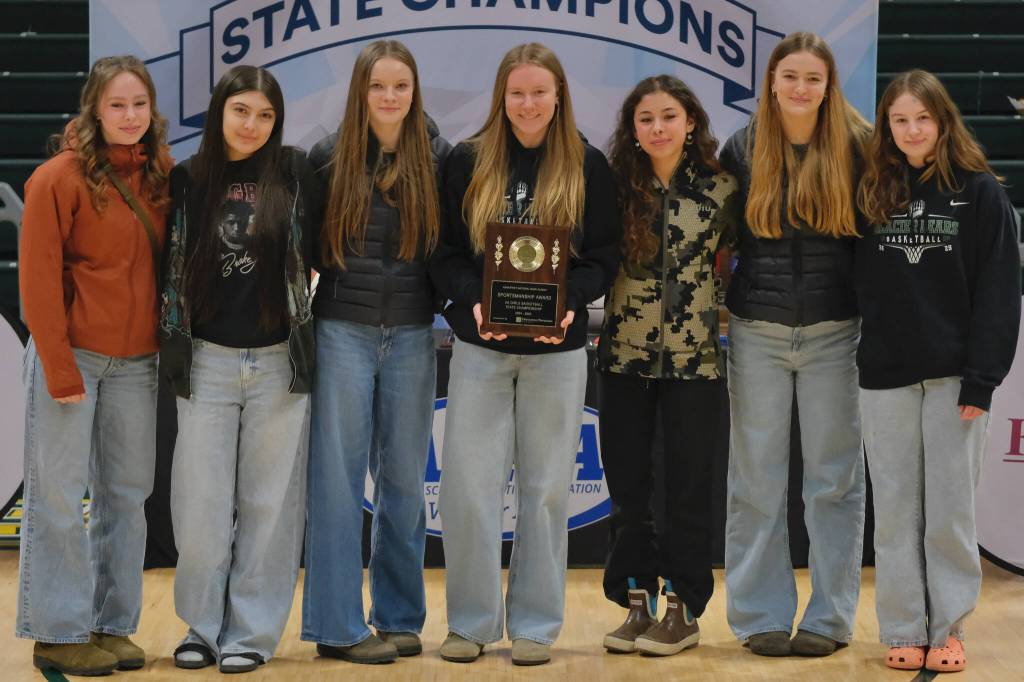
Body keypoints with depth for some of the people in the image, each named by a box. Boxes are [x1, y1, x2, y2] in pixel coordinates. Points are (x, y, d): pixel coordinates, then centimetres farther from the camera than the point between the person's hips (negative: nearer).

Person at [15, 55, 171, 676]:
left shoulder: (162, 176, 7)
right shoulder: (60, 178, -10)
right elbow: (38, 279, -11)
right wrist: (59, 368, -14)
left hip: (137, 361, 6)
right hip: (72, 353, -5)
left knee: (126, 494, 10)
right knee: (58, 495, 0)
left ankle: (113, 625, 20)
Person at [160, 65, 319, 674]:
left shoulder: (295, 174, 0)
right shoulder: (188, 181, 3)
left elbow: (318, 250, 5)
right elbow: (172, 268, 11)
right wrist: (174, 346, 6)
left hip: (281, 362, -1)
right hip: (207, 362, 1)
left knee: (269, 502, 3)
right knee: (201, 502, 1)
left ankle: (253, 631, 13)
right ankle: (203, 625, 17)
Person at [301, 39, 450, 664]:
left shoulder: (439, 158, 2)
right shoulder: (328, 157, 0)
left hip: (412, 335, 1)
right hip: (343, 331, -1)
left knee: (404, 479, 8)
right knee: (338, 477, 0)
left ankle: (400, 617, 19)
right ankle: (338, 625, 6)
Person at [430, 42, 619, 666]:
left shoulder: (589, 167, 1)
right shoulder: (468, 162, 2)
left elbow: (604, 259, 0)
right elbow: (445, 252, 1)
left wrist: (568, 303, -19)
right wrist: (473, 301, -17)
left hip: (557, 349, 0)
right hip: (480, 345, 0)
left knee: (547, 485, 5)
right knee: (469, 484, -1)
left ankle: (535, 624, 16)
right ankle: (472, 621, 12)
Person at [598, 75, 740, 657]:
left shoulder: (720, 189, -1)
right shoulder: (616, 188, 1)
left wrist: (723, 308, 2)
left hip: (696, 357, -2)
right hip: (625, 354, 2)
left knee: (689, 485, 2)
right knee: (627, 484, 6)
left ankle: (685, 609, 11)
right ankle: (638, 602, 17)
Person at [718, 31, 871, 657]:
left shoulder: (856, 148, 0)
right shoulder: (742, 151, 3)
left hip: (834, 333, -1)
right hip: (757, 333, 1)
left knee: (834, 478, 4)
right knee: (756, 480, 4)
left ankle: (830, 618, 12)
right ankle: (762, 616, 13)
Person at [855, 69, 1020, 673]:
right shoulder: (875, 193, 9)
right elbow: (862, 284, 9)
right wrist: (868, 353, -2)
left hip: (953, 374, -3)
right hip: (887, 375, 3)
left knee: (950, 510, 2)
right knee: (896, 510, 6)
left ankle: (948, 629, 11)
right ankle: (905, 631, 12)